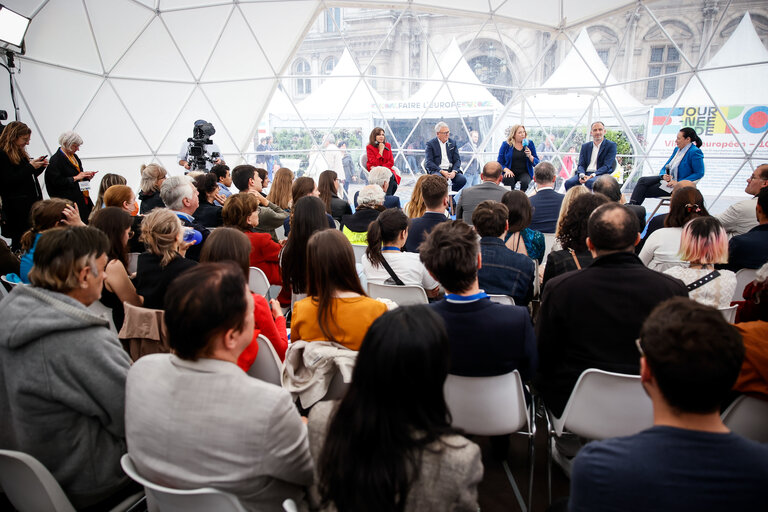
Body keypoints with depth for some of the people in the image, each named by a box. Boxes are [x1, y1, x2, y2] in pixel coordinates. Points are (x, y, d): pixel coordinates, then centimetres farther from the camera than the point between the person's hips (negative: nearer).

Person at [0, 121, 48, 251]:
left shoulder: (20, 153, 17)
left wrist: (40, 167, 6)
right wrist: (30, 167, -14)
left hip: (33, 203, 8)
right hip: (18, 207, -8)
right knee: (21, 241, -6)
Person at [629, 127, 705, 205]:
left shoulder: (695, 152, -13)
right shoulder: (677, 150, 13)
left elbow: (699, 174, -17)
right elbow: (665, 167, 16)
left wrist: (678, 182, -22)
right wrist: (664, 175, -9)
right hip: (668, 178, 8)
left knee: (644, 191, -17)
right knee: (642, 181, -13)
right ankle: (631, 205, -23)